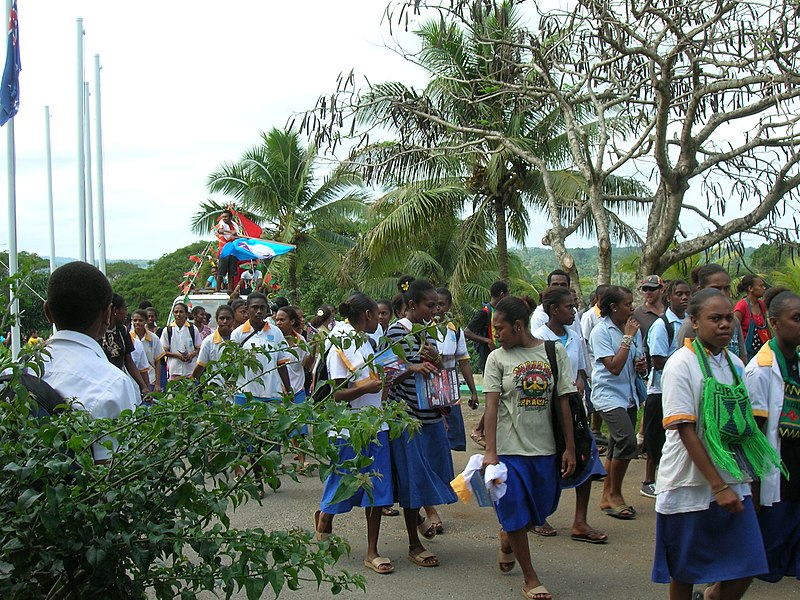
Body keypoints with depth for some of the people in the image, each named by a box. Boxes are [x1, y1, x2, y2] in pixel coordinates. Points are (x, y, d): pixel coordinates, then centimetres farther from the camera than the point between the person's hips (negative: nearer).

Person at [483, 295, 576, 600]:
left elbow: (563, 402, 2)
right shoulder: (497, 358, -3)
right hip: (510, 448, -2)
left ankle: (507, 538, 45)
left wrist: (569, 447, 1)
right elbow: (492, 406, -8)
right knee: (516, 515, 2)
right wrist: (490, 452, -15)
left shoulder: (554, 352, 0)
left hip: (545, 449, 2)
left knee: (539, 509, 14)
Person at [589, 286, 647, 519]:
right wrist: (627, 337, -17)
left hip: (628, 394, 7)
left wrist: (642, 365, -3)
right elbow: (614, 367, -20)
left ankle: (608, 496, 23)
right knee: (627, 440, -20)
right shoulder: (601, 332, -12)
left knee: (617, 447, 11)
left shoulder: (634, 329, 8)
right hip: (608, 394, -7)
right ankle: (614, 495, -5)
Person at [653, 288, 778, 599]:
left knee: (745, 567, 1)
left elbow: (740, 424, 15)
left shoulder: (735, 363, 8)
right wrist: (718, 486, -19)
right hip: (691, 485, -5)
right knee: (685, 571, 8)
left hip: (733, 482, 5)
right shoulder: (681, 364, -12)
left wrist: (740, 481, 11)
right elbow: (685, 431, -16)